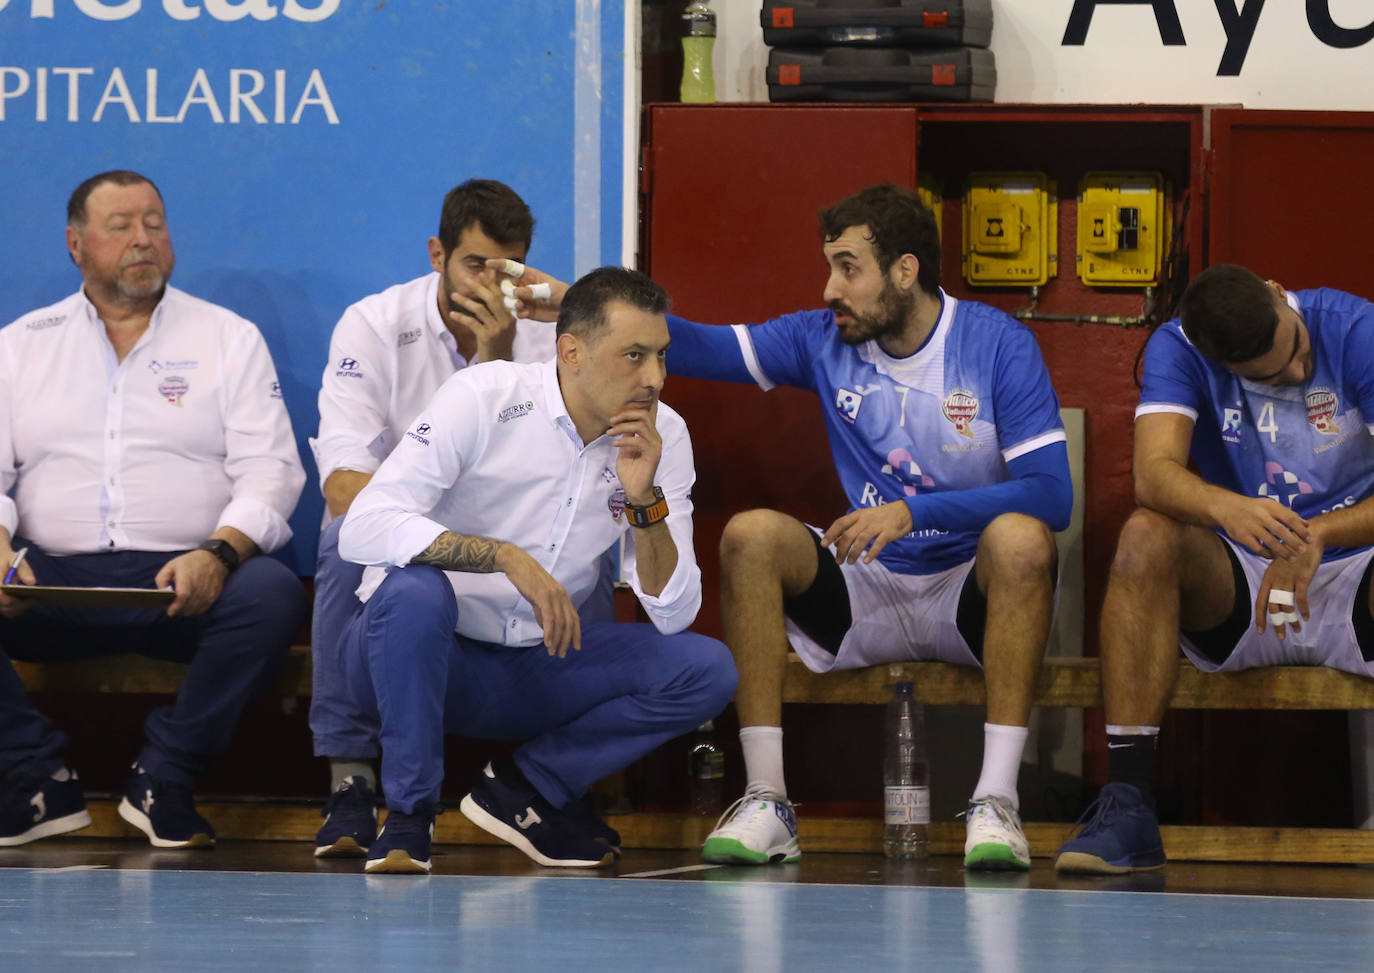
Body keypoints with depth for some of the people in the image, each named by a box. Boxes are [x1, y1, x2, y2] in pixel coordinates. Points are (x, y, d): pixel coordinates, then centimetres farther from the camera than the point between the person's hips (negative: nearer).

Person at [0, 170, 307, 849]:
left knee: (272, 593, -33)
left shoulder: (227, 338, 14)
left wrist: (219, 552, -17)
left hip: (184, 582, -1)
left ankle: (162, 780, -19)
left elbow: (270, 470, 4)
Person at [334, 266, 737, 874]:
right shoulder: (483, 400, -16)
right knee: (414, 590, -39)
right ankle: (408, 817, -21)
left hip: (532, 672, 4)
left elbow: (672, 615, -5)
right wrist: (508, 557, -35)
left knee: (707, 670, -16)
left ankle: (522, 791, -1)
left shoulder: (663, 436, -3)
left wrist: (645, 499, -21)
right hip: (421, 658, -4)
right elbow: (364, 527, -27)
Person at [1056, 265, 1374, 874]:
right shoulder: (1178, 349, -5)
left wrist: (1317, 536, -35)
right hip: (1235, 595, 2)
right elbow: (1155, 474, -23)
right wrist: (1224, 507, -44)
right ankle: (1127, 806, -32)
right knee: (1147, 536, -29)